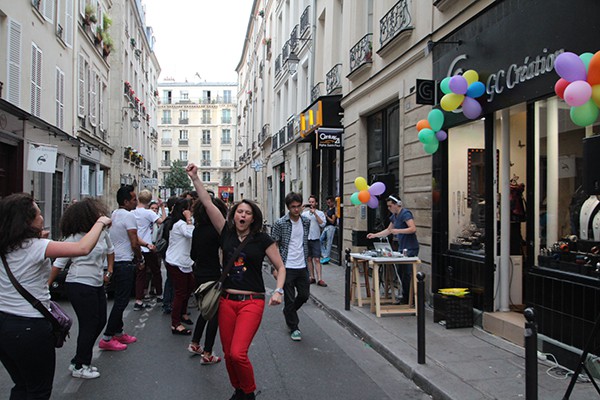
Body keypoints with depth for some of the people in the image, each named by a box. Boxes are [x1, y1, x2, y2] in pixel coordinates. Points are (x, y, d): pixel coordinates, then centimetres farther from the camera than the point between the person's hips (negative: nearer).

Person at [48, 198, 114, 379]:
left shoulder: (102, 233, 2)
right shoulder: (73, 238, -16)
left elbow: (110, 250, 22)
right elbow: (59, 264, -10)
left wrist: (110, 271, 18)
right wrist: (47, 286, -7)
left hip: (97, 284, 8)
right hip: (79, 285, -8)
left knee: (100, 322, 13)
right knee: (89, 325, -2)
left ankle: (80, 360, 30)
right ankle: (80, 366, 17)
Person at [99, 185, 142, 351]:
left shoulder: (114, 214, 13)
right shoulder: (128, 216, -15)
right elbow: (134, 243, -17)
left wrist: (135, 258, 18)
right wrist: (140, 259, 0)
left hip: (114, 261, 10)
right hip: (124, 263, -9)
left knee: (120, 299, 17)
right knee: (121, 301, -4)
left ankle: (118, 333, 25)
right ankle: (107, 338, -2)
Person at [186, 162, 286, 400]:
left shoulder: (262, 239, -2)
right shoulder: (226, 233, 4)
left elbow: (280, 267, 3)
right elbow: (207, 203, -1)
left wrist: (278, 291, -11)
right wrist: (195, 178, -5)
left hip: (252, 302, -3)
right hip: (227, 301, 4)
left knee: (238, 353, -13)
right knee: (228, 354, 10)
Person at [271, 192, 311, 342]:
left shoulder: (306, 221, 4)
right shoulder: (280, 224, -10)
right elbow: (274, 246, -7)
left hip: (302, 267, 5)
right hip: (287, 267, -4)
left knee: (304, 295, 13)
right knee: (290, 299, 5)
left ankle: (288, 312, 41)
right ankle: (293, 328, 21)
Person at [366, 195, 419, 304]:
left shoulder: (405, 213, -14)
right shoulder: (394, 216, 14)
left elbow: (413, 229, -24)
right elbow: (388, 230, 23)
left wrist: (398, 231, -27)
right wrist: (374, 235, 16)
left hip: (410, 249, -9)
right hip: (402, 248, 9)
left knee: (407, 274, -6)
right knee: (400, 272, 11)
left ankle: (407, 299, 2)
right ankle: (405, 297, 21)